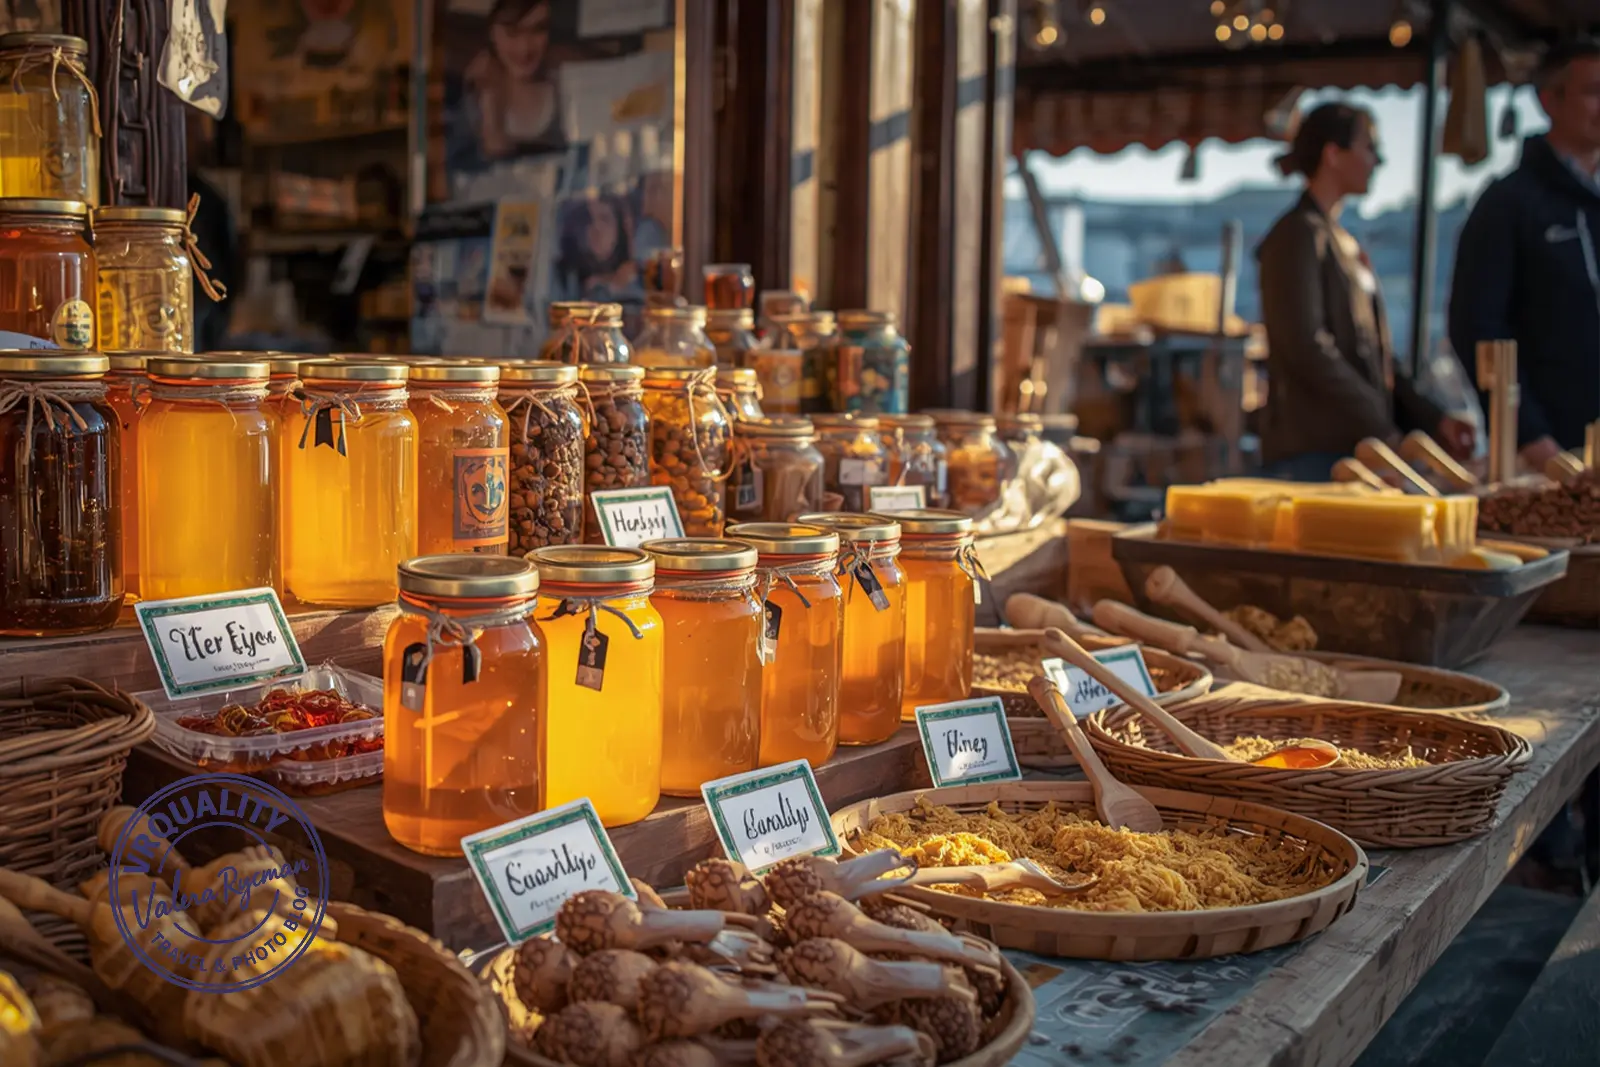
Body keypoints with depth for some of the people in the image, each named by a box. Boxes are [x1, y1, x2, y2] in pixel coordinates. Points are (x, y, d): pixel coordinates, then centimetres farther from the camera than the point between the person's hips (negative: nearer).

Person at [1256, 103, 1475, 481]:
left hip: (1354, 446, 8)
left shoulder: (1344, 244, 20)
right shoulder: (1298, 235, -6)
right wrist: (1381, 429, -17)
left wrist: (1432, 419, 8)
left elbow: (1375, 354, 19)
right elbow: (1307, 349, -16)